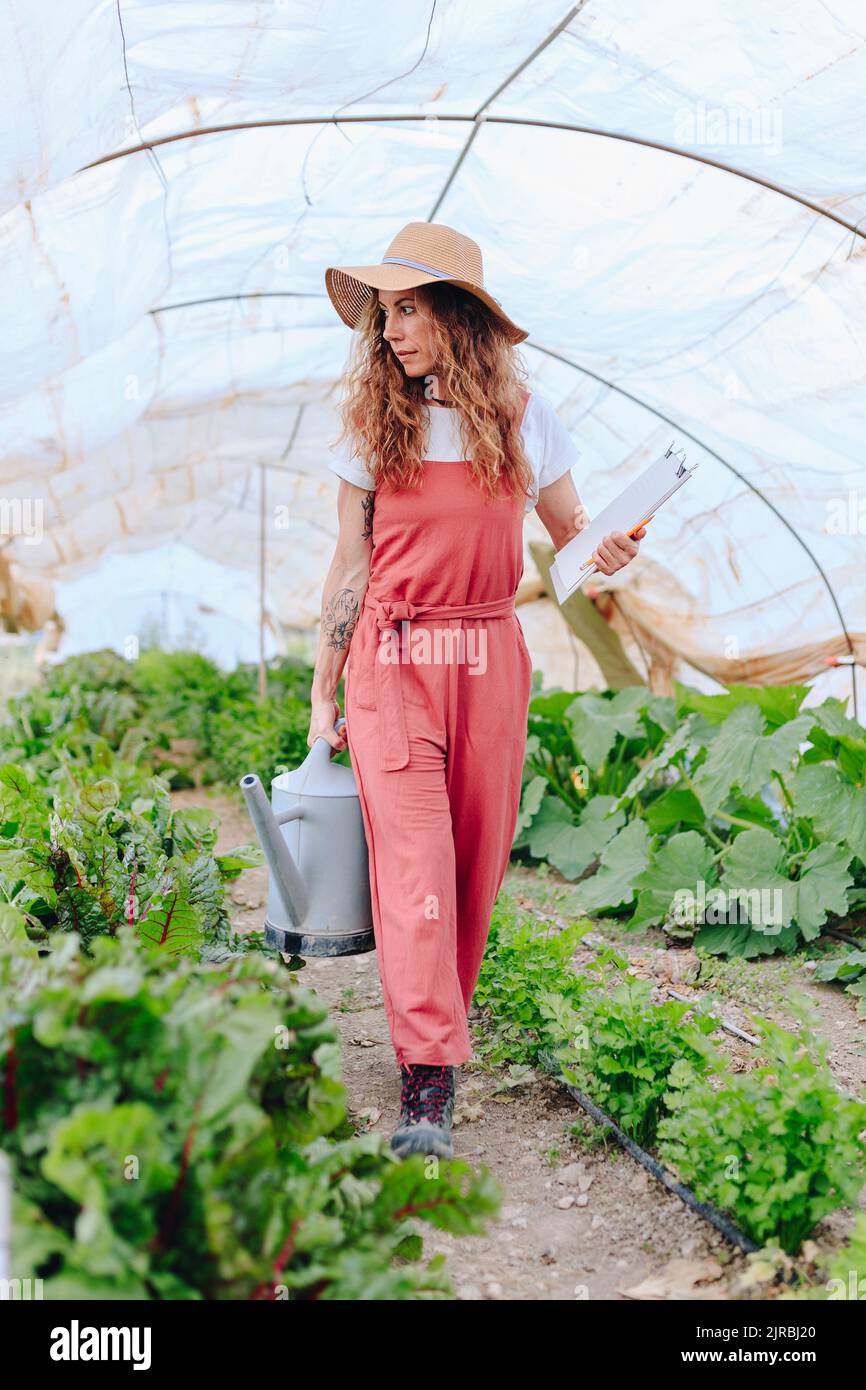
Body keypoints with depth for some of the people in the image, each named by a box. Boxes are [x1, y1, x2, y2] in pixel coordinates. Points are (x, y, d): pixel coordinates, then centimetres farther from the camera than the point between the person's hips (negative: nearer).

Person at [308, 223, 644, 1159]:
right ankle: (427, 1084, -11)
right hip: (390, 663, -1)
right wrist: (322, 697, 5)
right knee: (412, 861, -12)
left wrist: (608, 553, -13)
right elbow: (349, 569, 5)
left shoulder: (523, 419, 4)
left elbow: (574, 535, 12)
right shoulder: (373, 424, 3)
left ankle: (436, 1024, 29)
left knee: (477, 860, 7)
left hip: (489, 661, 2)